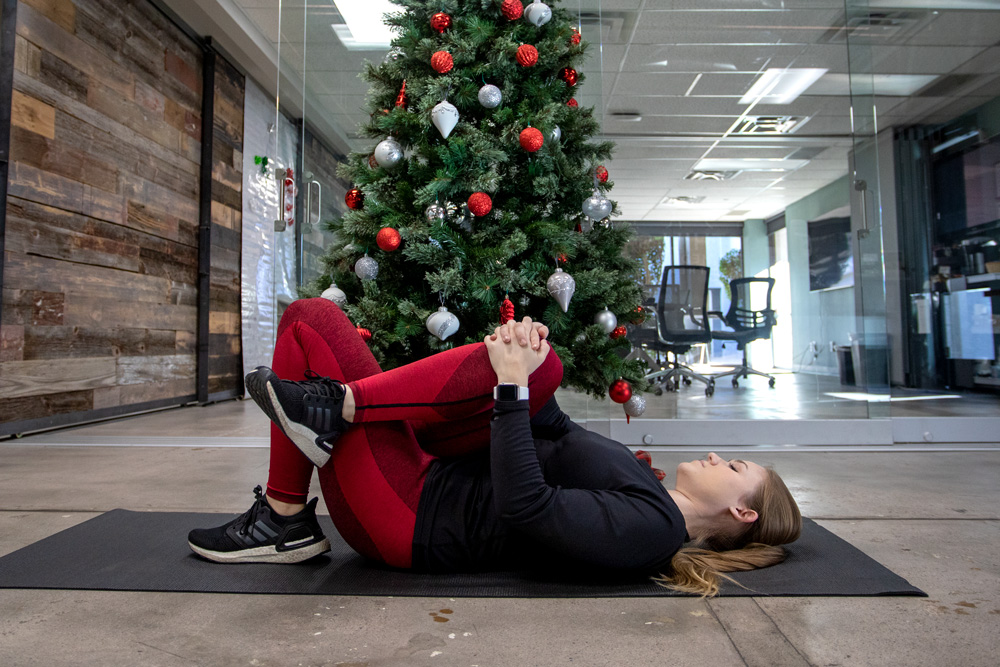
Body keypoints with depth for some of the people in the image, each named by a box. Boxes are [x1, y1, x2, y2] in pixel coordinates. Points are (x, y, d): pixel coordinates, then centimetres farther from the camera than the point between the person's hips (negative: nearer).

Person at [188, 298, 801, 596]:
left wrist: (512, 383, -25)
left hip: (406, 516, -8)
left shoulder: (651, 526, -15)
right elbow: (555, 432, 17)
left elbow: (526, 509, -28)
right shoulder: (649, 493, 13)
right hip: (431, 478, 8)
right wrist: (527, 368, -1)